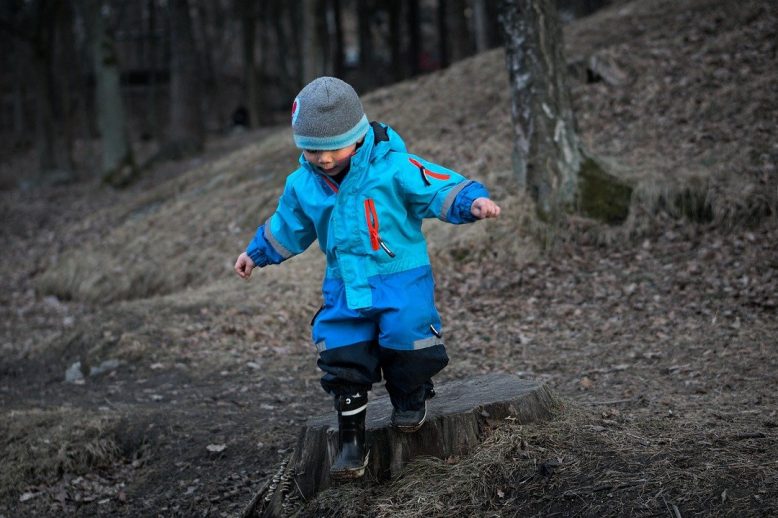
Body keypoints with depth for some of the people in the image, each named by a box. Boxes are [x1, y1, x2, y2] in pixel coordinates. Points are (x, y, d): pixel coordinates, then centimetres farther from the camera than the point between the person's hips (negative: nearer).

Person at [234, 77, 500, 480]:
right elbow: (288, 225, 21)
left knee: (406, 337, -22)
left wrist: (472, 201, -31)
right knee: (342, 358, -4)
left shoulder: (392, 167, -14)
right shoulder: (303, 184, 2)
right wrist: (257, 253, 30)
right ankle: (350, 439, 10)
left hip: (400, 277, -4)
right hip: (345, 287, 4)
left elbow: (440, 188, -13)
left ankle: (411, 397, 12)